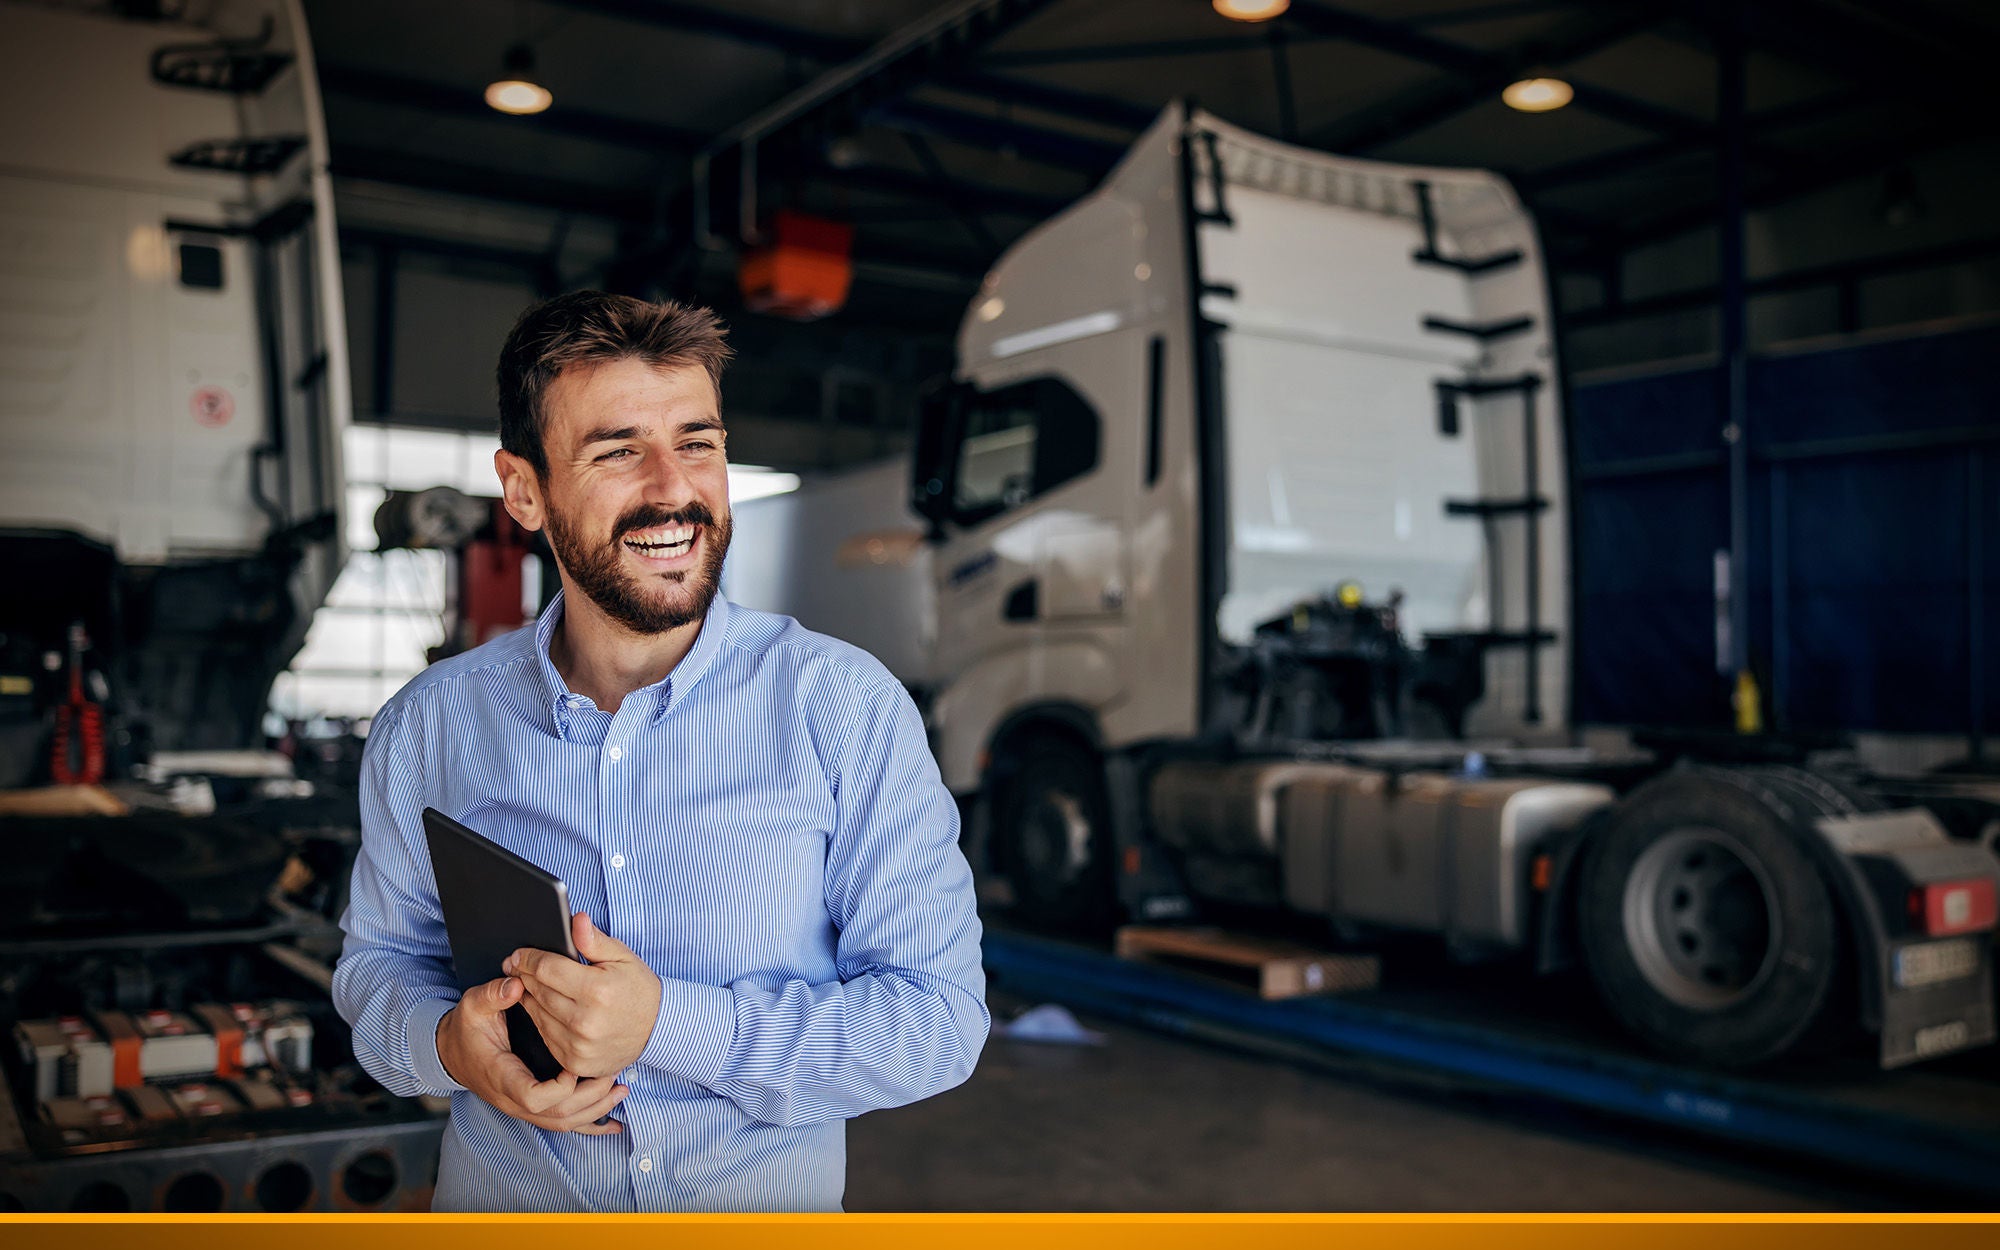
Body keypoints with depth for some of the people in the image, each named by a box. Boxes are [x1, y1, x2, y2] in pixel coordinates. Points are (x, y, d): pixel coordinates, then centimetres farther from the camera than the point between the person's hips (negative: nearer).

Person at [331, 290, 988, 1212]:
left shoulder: (846, 705, -17)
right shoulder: (426, 728, -8)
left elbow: (941, 1016, -18)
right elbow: (381, 960, 4)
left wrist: (671, 1025, -28)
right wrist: (448, 1044, -18)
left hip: (772, 1204, -1)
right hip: (501, 1201, 2)